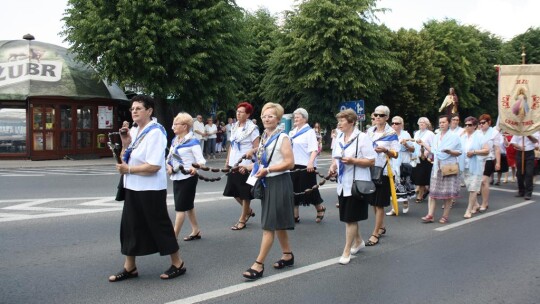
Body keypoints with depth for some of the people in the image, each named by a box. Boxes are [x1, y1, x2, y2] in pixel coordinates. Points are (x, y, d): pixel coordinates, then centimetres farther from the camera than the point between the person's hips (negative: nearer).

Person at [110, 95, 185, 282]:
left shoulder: (155, 132, -17)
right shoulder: (133, 131, 8)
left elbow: (154, 166, -25)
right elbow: (125, 159, 11)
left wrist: (128, 170, -14)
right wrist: (125, 142, -6)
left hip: (151, 189, -8)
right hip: (133, 188, 8)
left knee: (159, 225, 2)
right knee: (130, 226, 12)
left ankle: (177, 264, 17)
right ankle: (130, 267, 25)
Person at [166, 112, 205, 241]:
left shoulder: (193, 141, -14)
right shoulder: (174, 141, 9)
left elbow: (201, 160, -18)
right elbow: (169, 158, 14)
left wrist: (195, 168, -38)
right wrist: (169, 166, -6)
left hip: (187, 177, -8)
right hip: (176, 177, 8)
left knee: (180, 207, -5)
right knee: (188, 205, 17)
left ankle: (174, 236, -2)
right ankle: (196, 231, 29)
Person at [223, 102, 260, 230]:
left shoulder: (252, 128, -9)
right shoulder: (234, 127, 11)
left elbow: (257, 148, -12)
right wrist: (227, 160, 13)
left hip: (245, 165, -7)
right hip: (233, 164, 7)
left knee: (245, 193, 3)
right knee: (233, 191, 13)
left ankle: (242, 220, 15)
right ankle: (248, 211, 34)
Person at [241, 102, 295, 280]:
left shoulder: (282, 138, -11)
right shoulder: (264, 137, 11)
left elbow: (290, 163, -19)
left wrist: (267, 170, -21)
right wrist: (250, 167, 6)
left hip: (279, 184, -8)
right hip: (268, 183, 8)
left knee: (269, 225, -6)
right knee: (278, 224, 15)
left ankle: (259, 265, -4)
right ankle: (287, 256, 29)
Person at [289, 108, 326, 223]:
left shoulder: (309, 132, -7)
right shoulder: (292, 132, 14)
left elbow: (314, 149, -16)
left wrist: (310, 162, -30)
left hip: (306, 166, -7)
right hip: (294, 165, 7)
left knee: (309, 190, 2)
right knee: (294, 190, 7)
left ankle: (320, 209, 26)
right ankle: (295, 215, 15)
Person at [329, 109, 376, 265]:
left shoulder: (362, 137, -11)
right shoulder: (339, 138, 10)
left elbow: (371, 161, -12)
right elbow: (335, 157, 21)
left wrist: (353, 161, -23)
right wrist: (333, 166, 1)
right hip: (343, 183, 7)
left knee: (351, 218, -3)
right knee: (349, 217, 17)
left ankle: (346, 252, 5)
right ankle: (358, 241, 38)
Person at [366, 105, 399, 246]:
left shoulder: (391, 133, -4)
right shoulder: (369, 132, 10)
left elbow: (396, 154, -6)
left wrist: (385, 150, -24)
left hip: (383, 171, -5)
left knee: (379, 204, -3)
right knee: (373, 202, 13)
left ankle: (375, 234, 2)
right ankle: (381, 227, 31)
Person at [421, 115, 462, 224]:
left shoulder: (454, 137, -2)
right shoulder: (436, 137, 14)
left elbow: (459, 152, -4)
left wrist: (450, 151, -21)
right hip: (437, 167, 5)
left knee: (448, 193, 0)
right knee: (433, 191, 0)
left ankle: (445, 216, 9)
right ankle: (430, 215, 0)